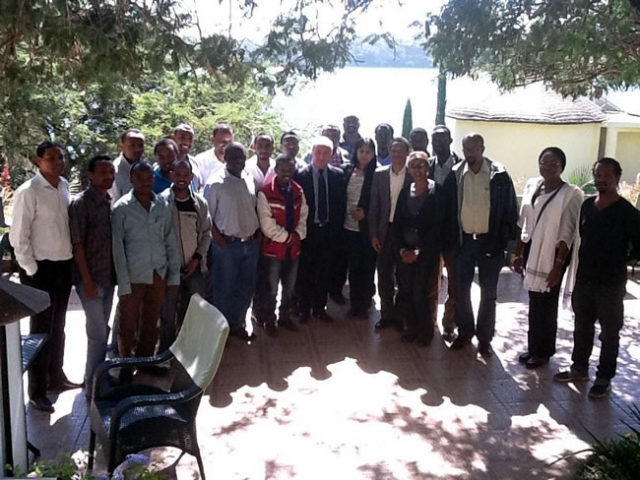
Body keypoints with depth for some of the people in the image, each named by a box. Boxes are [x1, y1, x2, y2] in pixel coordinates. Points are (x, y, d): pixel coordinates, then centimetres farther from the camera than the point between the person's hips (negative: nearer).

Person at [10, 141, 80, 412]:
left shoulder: (64, 186, 4)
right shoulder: (28, 192, -16)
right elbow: (18, 237, -15)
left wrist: (71, 261, 9)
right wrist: (31, 270, -13)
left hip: (64, 266, 6)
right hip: (41, 269, -6)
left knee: (58, 326, 19)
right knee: (41, 330, 2)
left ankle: (56, 377, 36)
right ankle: (37, 392, 14)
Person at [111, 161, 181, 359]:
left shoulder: (162, 205, 2)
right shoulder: (122, 208, -8)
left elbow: (171, 242, 6)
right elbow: (117, 248, -8)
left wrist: (174, 275, 4)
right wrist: (123, 284, -11)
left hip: (159, 274, 3)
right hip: (133, 276, -3)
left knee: (151, 324, 15)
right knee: (128, 326, 8)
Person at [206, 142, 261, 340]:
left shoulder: (250, 179, 6)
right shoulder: (216, 184, -11)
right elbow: (207, 216, -8)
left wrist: (257, 231, 4)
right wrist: (219, 239, -12)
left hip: (251, 243, 5)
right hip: (227, 244, -5)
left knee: (246, 288, 14)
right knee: (223, 289, 5)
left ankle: (237, 324, 30)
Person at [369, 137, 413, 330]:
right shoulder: (379, 174, 4)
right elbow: (374, 206, 4)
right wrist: (373, 234, -1)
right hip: (385, 231, 2)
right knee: (384, 275, 8)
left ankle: (401, 315, 20)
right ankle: (387, 314, 21)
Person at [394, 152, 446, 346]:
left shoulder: (436, 192, -6)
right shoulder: (405, 192, 8)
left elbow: (438, 226, -9)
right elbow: (397, 222, 8)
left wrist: (418, 251, -10)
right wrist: (402, 249, -3)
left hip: (427, 251, -4)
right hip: (406, 250, 4)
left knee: (419, 292, -7)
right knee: (405, 291, 0)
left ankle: (425, 333, 13)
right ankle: (412, 329, 19)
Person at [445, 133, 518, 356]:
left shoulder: (499, 175, -7)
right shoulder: (455, 175, -1)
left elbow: (510, 209, -3)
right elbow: (448, 208, 4)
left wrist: (505, 239, -6)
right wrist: (451, 238, 0)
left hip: (490, 241, -2)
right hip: (464, 240, 2)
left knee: (488, 293, 7)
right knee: (461, 290, 9)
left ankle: (485, 337, 19)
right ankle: (464, 332, 25)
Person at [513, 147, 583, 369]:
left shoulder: (571, 194, -13)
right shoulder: (531, 185, 4)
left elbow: (567, 234, -14)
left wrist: (558, 265, -15)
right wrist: (518, 253, 10)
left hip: (551, 255, -5)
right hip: (530, 251, 5)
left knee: (546, 305, 7)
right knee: (533, 304, 15)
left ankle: (543, 351, 24)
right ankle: (533, 347, 30)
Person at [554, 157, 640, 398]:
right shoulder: (587, 205, 4)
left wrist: (617, 261, -1)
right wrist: (585, 263, 8)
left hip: (611, 284, -5)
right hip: (583, 280, 5)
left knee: (609, 332, 9)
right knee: (582, 327, 17)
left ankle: (604, 378, 22)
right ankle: (579, 368, 33)